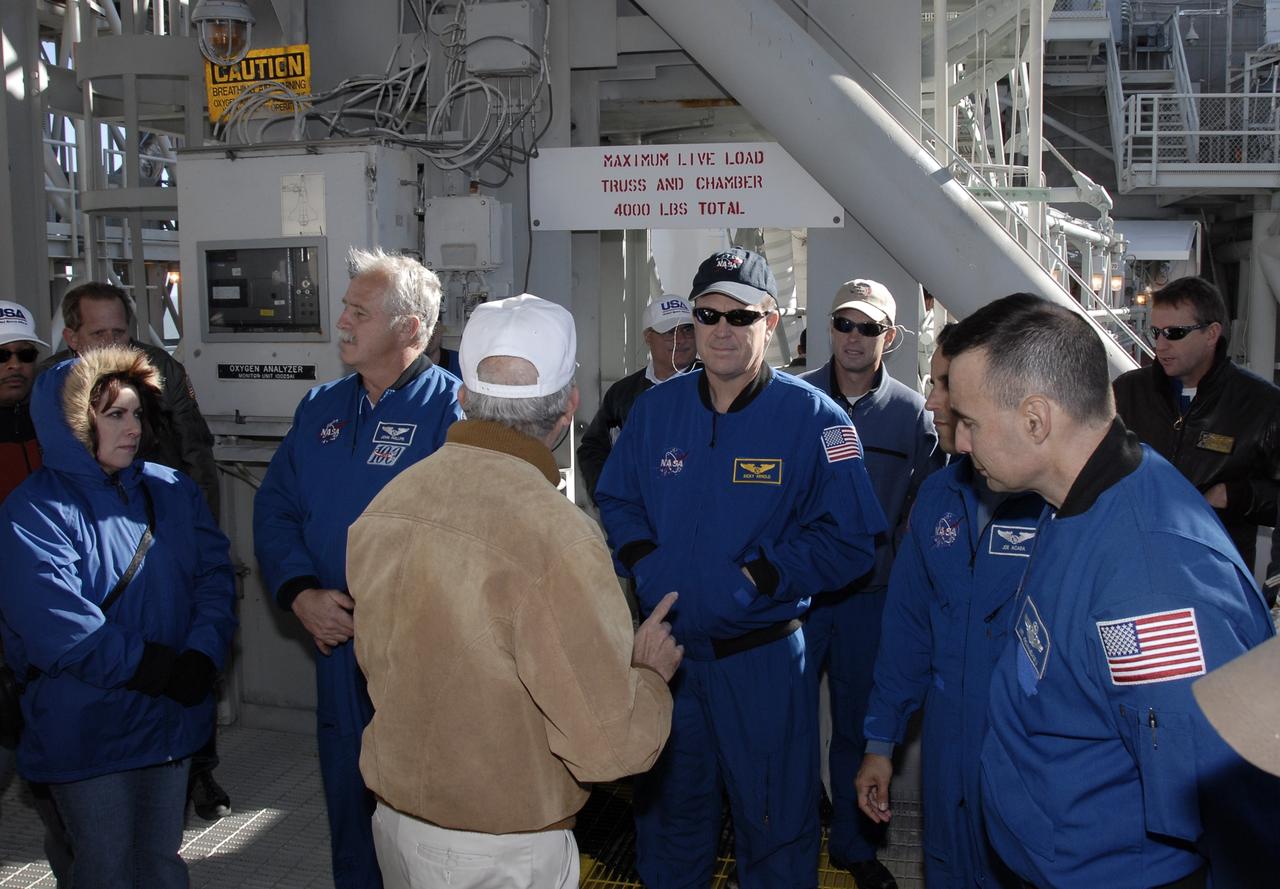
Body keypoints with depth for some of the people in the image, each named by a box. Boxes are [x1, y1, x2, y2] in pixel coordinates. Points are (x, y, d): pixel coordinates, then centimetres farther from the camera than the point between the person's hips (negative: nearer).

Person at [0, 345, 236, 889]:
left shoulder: (172, 491, 5)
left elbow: (215, 574, -1)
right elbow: (57, 624, -22)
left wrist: (201, 657, -18)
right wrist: (161, 670, -19)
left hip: (172, 719, 5)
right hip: (87, 731, -5)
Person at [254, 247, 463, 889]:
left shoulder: (451, 407, -12)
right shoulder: (321, 408, 9)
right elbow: (275, 506, 8)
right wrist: (301, 595, -8)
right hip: (336, 644, 6)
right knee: (347, 799, 20)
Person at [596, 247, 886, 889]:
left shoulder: (814, 419, -11)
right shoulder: (655, 409, 1)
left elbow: (850, 539, -13)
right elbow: (616, 499, 12)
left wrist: (757, 577, -19)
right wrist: (642, 560, -7)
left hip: (763, 659, -4)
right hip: (665, 649, 4)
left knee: (774, 822, 11)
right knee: (667, 811, 22)